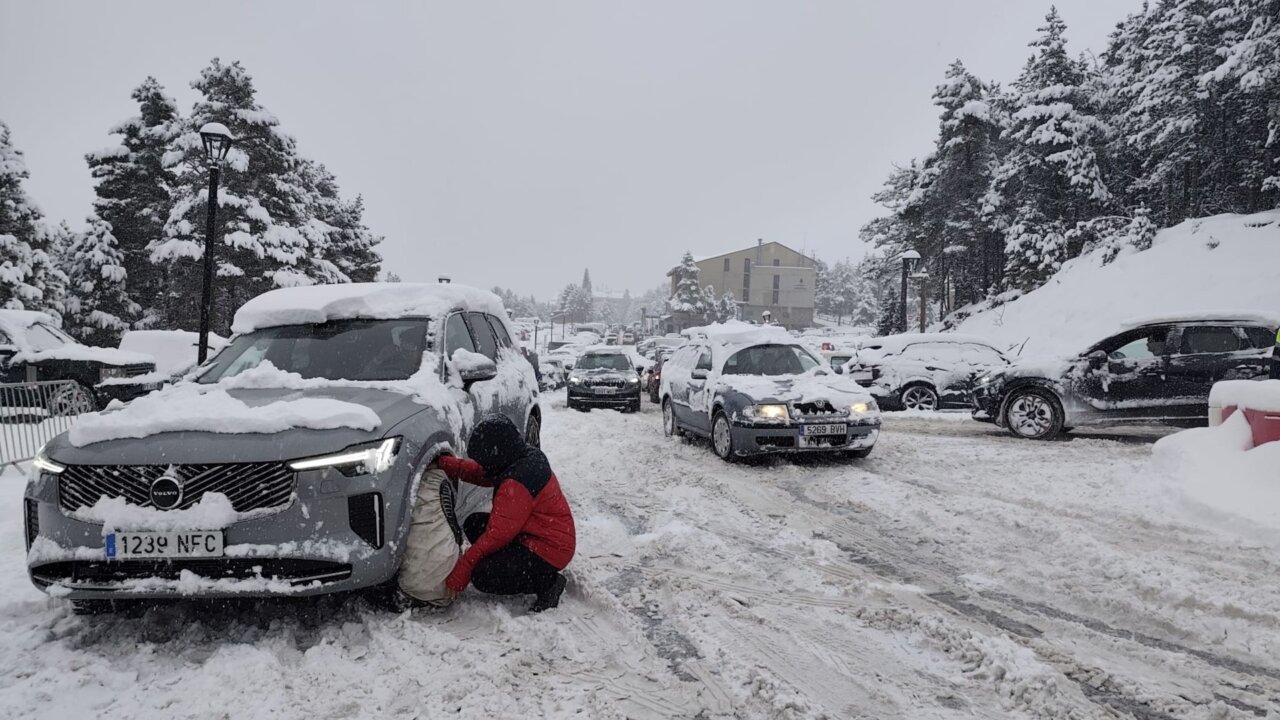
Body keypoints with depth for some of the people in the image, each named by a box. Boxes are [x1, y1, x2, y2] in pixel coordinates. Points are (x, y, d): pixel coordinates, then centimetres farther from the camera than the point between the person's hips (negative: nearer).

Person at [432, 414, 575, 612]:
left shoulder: (517, 482, -29)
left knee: (482, 577, -20)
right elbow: (480, 473, 12)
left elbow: (498, 534, -25)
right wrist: (442, 463, 3)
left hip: (549, 551, -10)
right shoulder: (526, 457, -1)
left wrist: (462, 570, -17)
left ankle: (547, 582, -5)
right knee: (474, 524, 9)